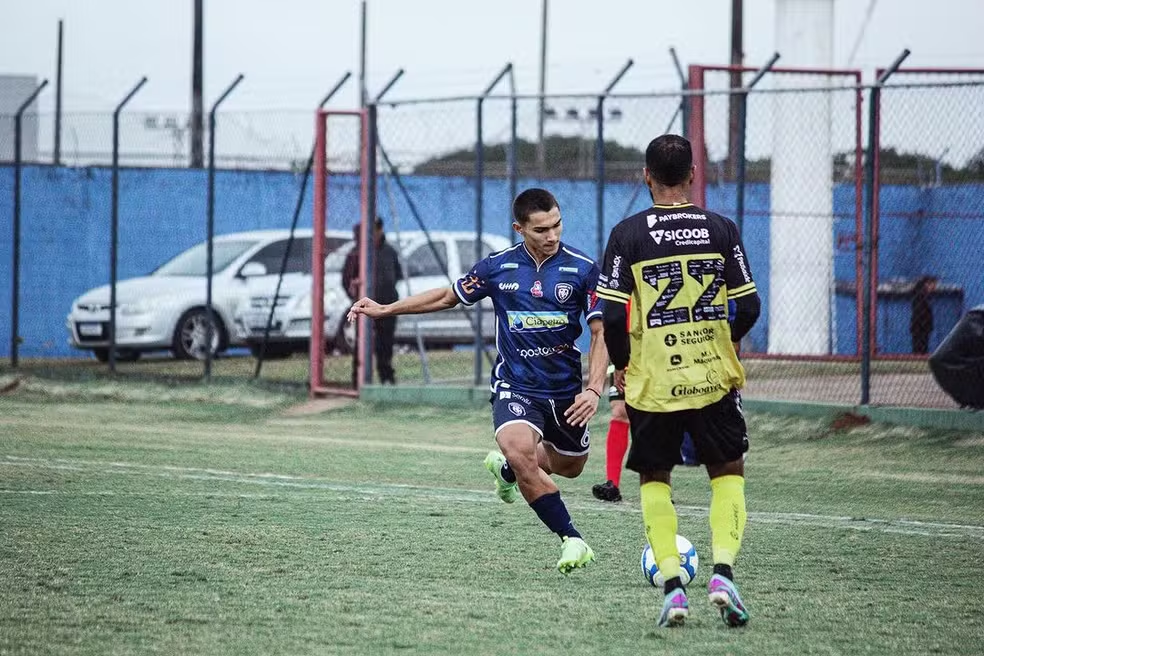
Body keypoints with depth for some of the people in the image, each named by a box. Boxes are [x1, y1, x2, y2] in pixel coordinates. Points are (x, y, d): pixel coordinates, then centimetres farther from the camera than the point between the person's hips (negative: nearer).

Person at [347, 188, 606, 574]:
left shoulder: (583, 269, -9)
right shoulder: (498, 267, -4)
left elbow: (600, 333, -8)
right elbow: (448, 296, 13)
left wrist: (593, 389, -21)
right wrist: (385, 309, 12)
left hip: (566, 389, 1)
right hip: (515, 386, -1)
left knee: (570, 466, 18)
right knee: (520, 450, -29)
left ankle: (505, 467, 51)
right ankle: (572, 540, -21)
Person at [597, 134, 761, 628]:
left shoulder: (628, 234, -6)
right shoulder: (721, 230, -2)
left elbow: (612, 314, -9)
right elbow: (748, 307, -1)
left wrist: (620, 365, 8)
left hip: (652, 381, -1)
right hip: (713, 377, 1)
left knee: (655, 479, 15)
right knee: (728, 473, 15)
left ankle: (672, 587, 2)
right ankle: (722, 572, -6)